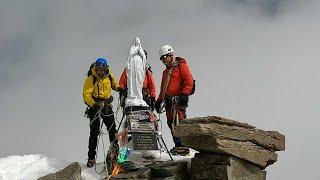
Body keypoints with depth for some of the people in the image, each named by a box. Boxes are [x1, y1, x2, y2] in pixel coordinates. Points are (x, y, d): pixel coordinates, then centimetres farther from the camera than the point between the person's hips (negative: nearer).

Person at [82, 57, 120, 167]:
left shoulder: (109, 76, 0)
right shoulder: (91, 79, -13)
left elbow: (115, 85, 20)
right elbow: (86, 95, -17)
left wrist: (120, 89, -1)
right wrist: (93, 104, -32)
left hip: (106, 105, 4)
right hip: (94, 105, -4)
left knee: (112, 129, 5)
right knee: (94, 131, -5)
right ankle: (91, 157, 0)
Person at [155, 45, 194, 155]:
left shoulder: (181, 65, 1)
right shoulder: (166, 71, 26)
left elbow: (189, 81, -10)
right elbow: (163, 88, 32)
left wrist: (185, 94, -20)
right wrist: (159, 100, 26)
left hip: (178, 99, -8)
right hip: (168, 100, 8)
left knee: (179, 123, -15)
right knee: (171, 123, 2)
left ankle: (184, 146, -16)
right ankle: (178, 145, 5)